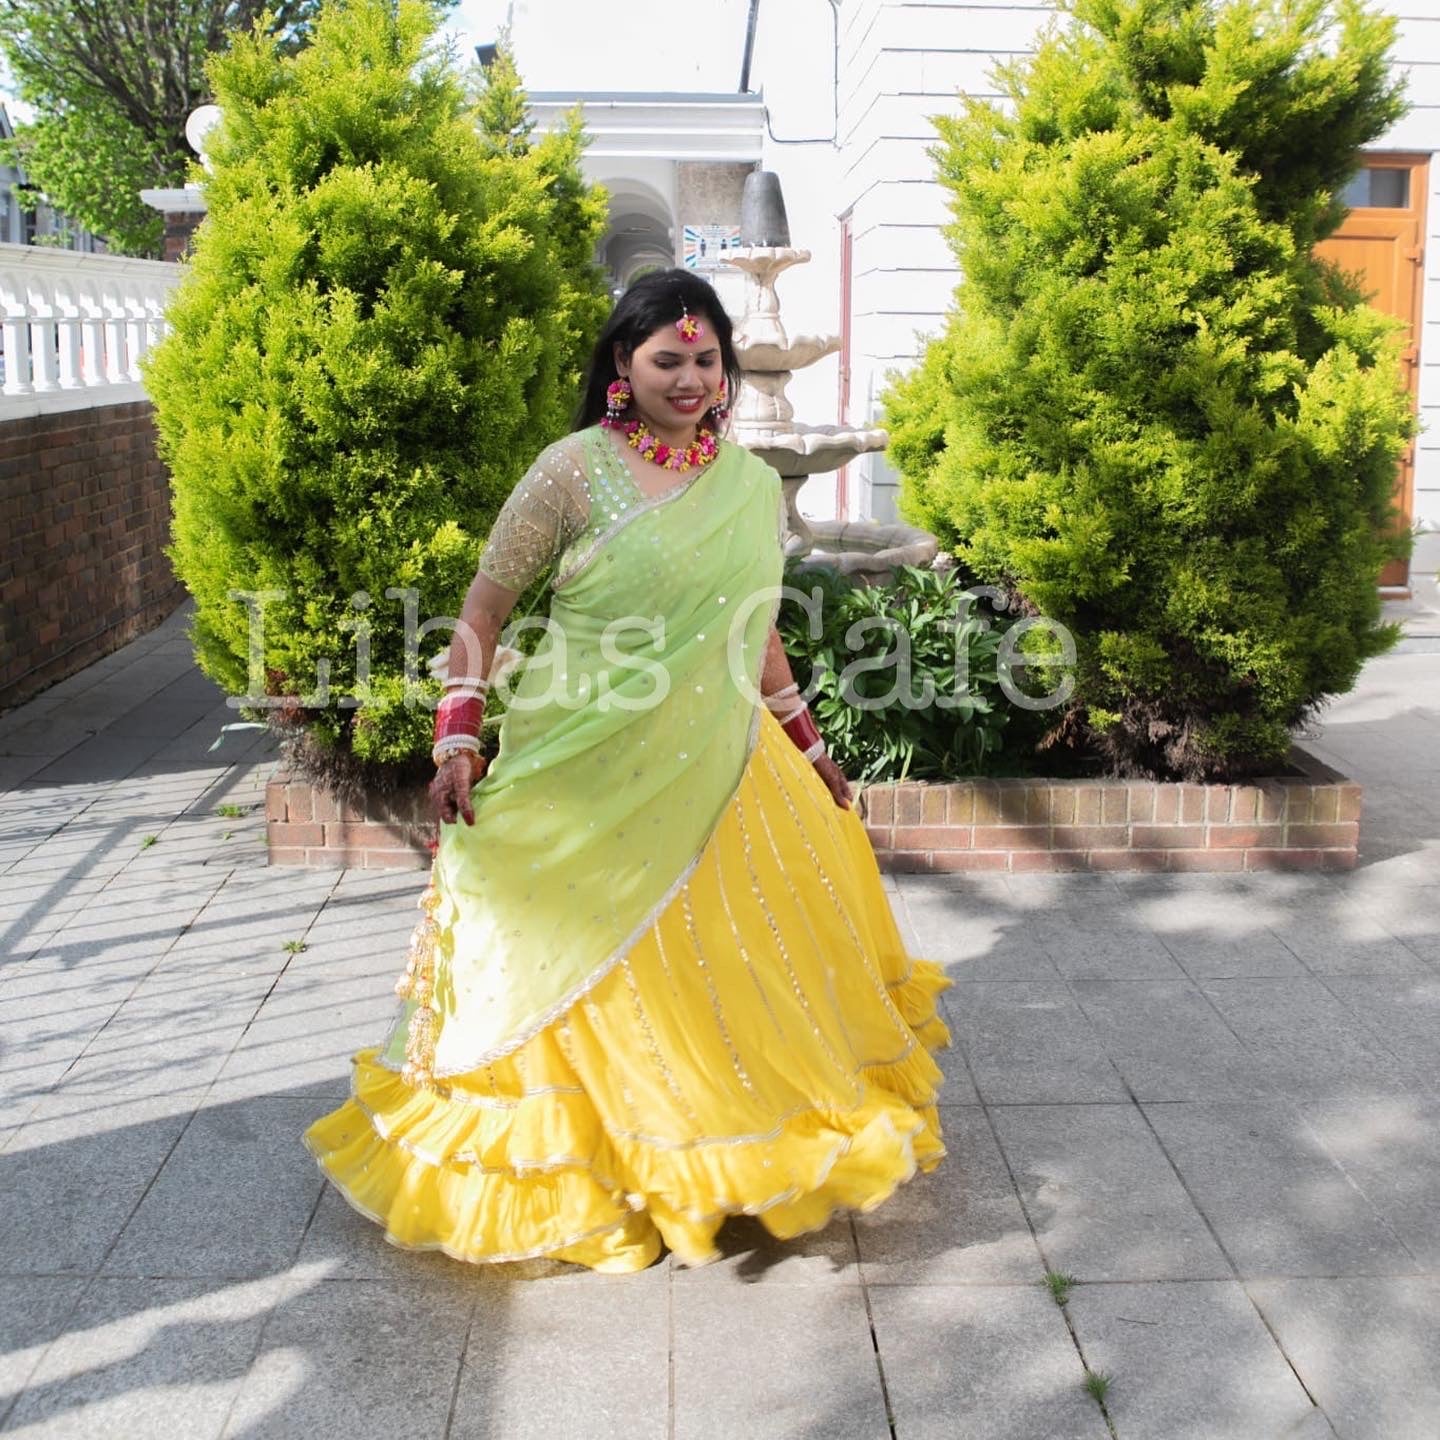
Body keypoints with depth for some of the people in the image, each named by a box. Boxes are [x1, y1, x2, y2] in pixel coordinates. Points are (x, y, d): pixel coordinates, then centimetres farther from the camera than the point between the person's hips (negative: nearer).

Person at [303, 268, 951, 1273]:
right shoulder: (575, 470, -9)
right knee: (583, 980, 5)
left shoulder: (753, 483, 6)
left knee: (724, 975, 13)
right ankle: (568, 1175, 22)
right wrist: (458, 740, -12)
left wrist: (808, 745, 20)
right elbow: (483, 608, -5)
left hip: (716, 775, 5)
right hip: (587, 781, -4)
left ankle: (736, 1158, 32)